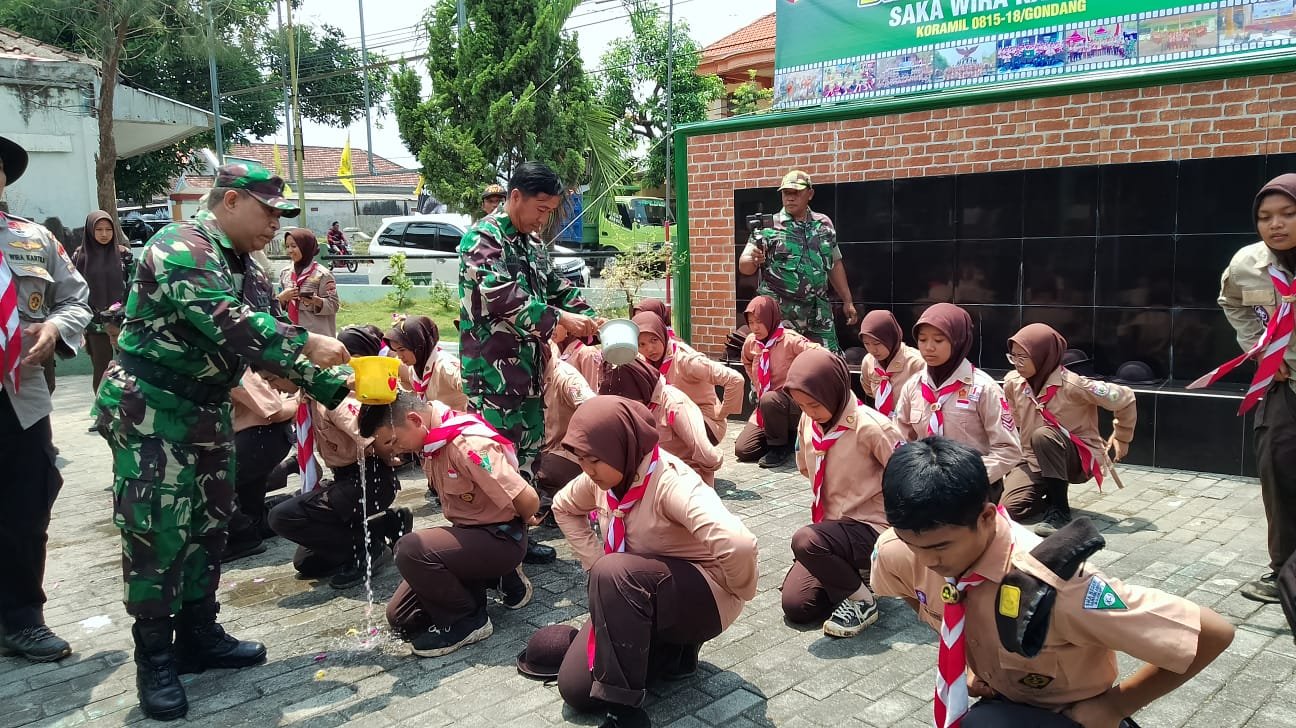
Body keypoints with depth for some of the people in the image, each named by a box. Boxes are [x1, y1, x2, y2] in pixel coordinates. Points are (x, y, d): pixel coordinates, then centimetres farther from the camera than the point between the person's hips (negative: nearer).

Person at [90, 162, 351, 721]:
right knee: (158, 533, -5)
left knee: (208, 524, 13)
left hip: (206, 412, 9)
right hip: (149, 409, -9)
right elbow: (229, 325, -33)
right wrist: (306, 343, -26)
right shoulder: (180, 248, -19)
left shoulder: (247, 270, 10)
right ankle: (155, 662, 8)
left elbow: (269, 340, 10)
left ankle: (199, 636, 27)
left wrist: (333, 387, 1)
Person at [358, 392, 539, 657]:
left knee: (410, 549, -31)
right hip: (468, 532, 9)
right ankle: (498, 577, 18)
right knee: (401, 616, 11)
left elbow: (528, 501, -31)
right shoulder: (432, 434, -2)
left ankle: (466, 619, -8)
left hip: (500, 539, -9)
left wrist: (520, 522, -9)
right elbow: (382, 447, 19)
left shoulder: (466, 443, -30)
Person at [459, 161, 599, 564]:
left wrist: (590, 319, 0)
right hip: (494, 370, -9)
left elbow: (557, 286, 18)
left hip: (529, 366, 9)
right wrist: (559, 318, -26)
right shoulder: (483, 238, -12)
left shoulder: (533, 242, 15)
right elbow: (502, 297, -25)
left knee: (528, 450, 13)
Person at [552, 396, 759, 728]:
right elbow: (563, 507, 16)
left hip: (703, 594, -8)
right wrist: (596, 562, 4)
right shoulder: (605, 476, -6)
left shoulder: (670, 483, -30)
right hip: (636, 596, 8)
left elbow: (739, 545, -43)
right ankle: (671, 649, 15)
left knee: (615, 574, -35)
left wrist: (737, 592, -22)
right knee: (575, 688, -3)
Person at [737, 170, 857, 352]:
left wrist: (848, 300, 18)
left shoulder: (824, 224, 10)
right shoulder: (768, 227, -2)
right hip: (780, 313, -4)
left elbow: (835, 264, 20)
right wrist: (754, 260, -28)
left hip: (819, 312, 4)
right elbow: (743, 266, -5)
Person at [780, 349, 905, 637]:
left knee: (805, 540, -34)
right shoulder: (809, 421, -1)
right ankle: (851, 574, 21)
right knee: (795, 606, -4)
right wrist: (827, 512, 13)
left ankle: (862, 600, -9)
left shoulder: (870, 427, -22)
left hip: (870, 529, -7)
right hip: (831, 525, 7)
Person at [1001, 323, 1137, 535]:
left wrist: (1122, 437, 3)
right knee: (1011, 507, -20)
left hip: (1080, 459, -4)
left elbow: (1124, 398, -9)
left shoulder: (1073, 385, -22)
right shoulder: (1013, 382, -7)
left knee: (1043, 435, -37)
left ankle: (1060, 511, -25)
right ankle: (1054, 496, 12)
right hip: (1034, 460, 4)